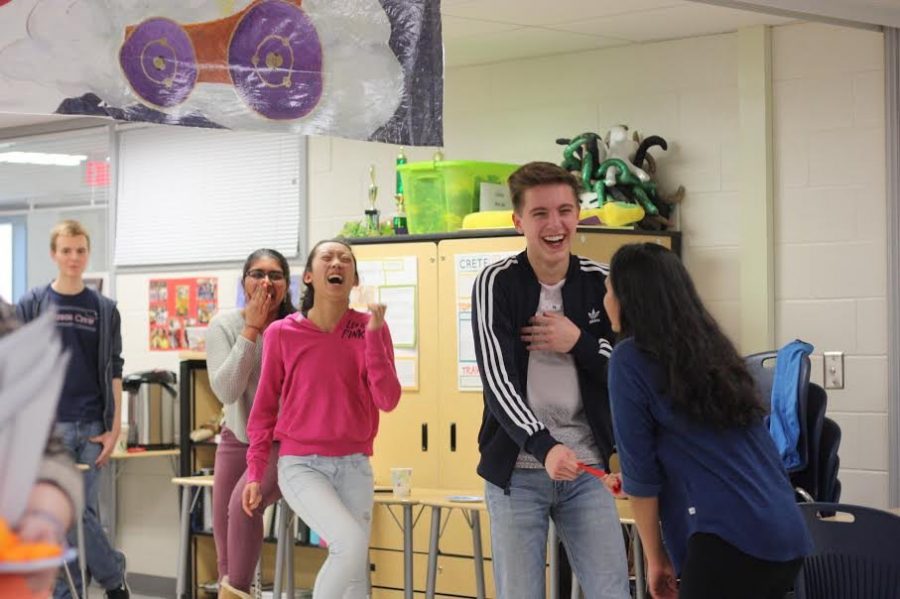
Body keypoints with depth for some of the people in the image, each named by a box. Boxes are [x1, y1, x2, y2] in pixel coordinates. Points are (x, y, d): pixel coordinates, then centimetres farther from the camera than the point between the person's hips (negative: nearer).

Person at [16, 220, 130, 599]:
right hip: (51, 426, -1)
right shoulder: (32, 305, 3)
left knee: (83, 512, 0)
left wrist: (115, 427, 2)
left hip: (92, 427, 2)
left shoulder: (104, 310, 8)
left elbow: (113, 371, 9)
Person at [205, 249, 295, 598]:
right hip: (237, 438, 4)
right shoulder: (224, 325, -6)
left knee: (244, 503, -29)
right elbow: (226, 390, -19)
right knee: (224, 528, 5)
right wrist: (252, 328, -21)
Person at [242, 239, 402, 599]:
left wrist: (373, 334, -16)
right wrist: (254, 474, 0)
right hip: (301, 465, -3)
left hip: (354, 466, 3)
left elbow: (387, 401, -8)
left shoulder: (371, 328, 1)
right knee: (351, 542, -26)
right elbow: (264, 408, 3)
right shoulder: (282, 333, -4)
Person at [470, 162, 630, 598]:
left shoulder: (600, 282, 4)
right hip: (517, 469, -2)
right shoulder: (496, 284, -6)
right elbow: (499, 382, -16)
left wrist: (579, 342, -12)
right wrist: (545, 446, -31)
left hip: (586, 467, 3)